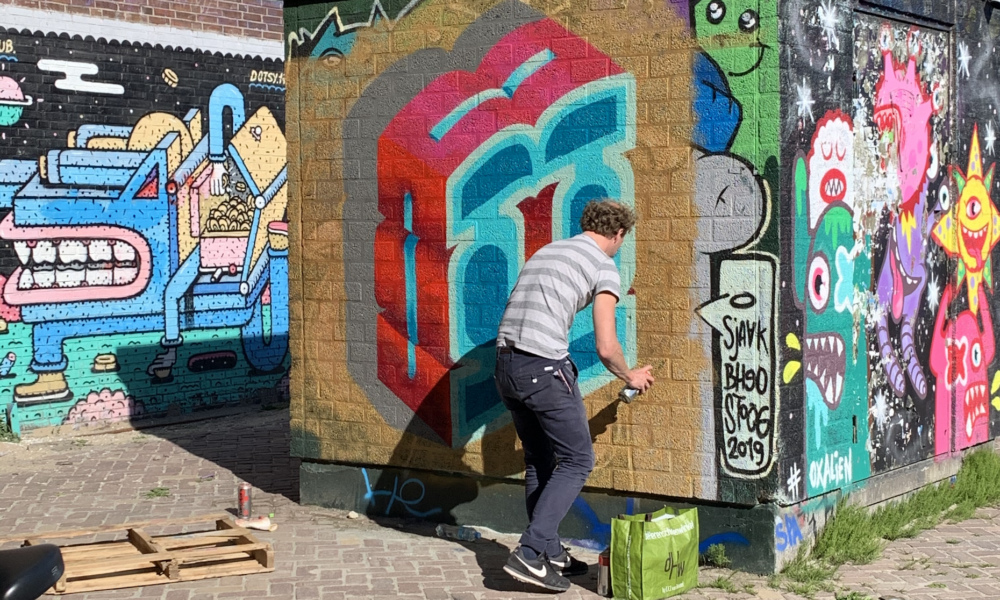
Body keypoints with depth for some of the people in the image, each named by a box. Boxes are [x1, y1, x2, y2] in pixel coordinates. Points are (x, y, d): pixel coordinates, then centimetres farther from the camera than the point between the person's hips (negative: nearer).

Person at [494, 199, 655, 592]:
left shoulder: (544, 251, 22)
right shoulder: (604, 268, 0)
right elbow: (606, 348, -4)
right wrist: (630, 377, 16)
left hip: (505, 364, 8)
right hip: (545, 367, -8)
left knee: (540, 462, 18)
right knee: (577, 460, 3)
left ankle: (551, 553, 23)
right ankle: (529, 554, -5)